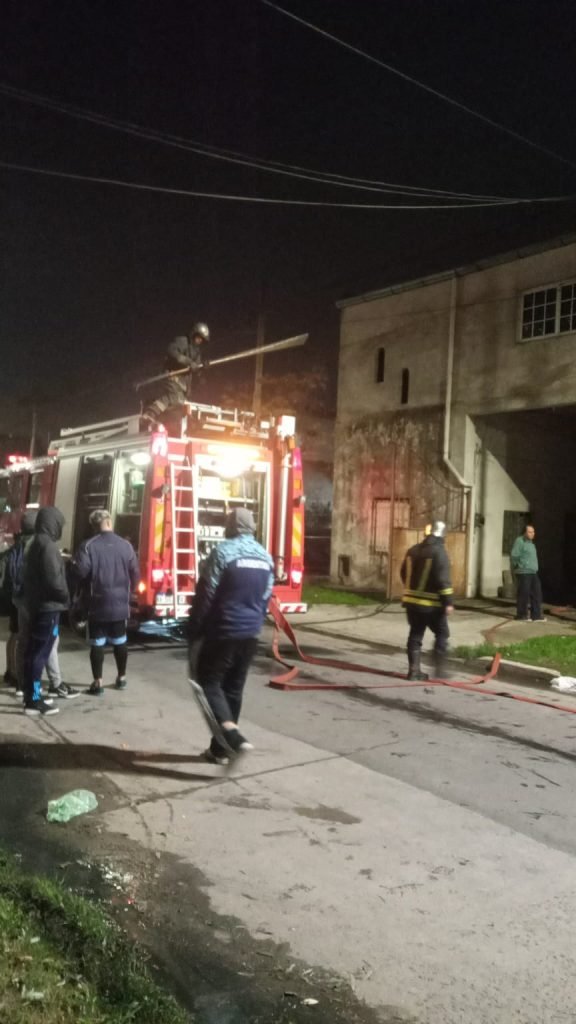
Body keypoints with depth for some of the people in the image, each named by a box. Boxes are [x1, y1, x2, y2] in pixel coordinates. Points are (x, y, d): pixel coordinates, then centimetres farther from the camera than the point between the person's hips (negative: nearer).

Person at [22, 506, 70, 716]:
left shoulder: (36, 543, 14)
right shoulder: (47, 545, -16)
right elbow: (53, 579, -22)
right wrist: (65, 597, -7)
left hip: (36, 605, 10)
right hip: (48, 606, -10)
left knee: (33, 652, 13)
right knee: (40, 653, -6)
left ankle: (32, 695, 21)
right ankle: (33, 701, -2)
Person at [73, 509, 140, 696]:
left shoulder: (88, 546, -10)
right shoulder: (126, 545, -1)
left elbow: (80, 571, -17)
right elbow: (135, 573, 2)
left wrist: (73, 565, 7)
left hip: (97, 604, -3)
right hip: (120, 603, 3)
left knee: (97, 643, 4)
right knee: (120, 641, 15)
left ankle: (98, 683, 6)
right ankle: (121, 678, 25)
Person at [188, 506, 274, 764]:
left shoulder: (222, 551, -12)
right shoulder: (266, 557, 7)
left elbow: (205, 595, -13)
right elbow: (265, 599, 12)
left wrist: (193, 632, -4)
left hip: (223, 632, -6)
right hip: (250, 634, 6)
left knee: (208, 681, 4)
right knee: (234, 688, 13)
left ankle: (231, 734, -16)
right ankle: (220, 748, 19)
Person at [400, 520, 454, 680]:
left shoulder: (413, 550, 10)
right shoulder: (439, 552, -13)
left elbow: (404, 573, 17)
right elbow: (443, 579, -19)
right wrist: (448, 602, -16)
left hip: (412, 600, 6)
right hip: (431, 604, -6)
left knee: (415, 634, 12)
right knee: (441, 634, 8)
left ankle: (414, 670, 10)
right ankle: (439, 670, 7)